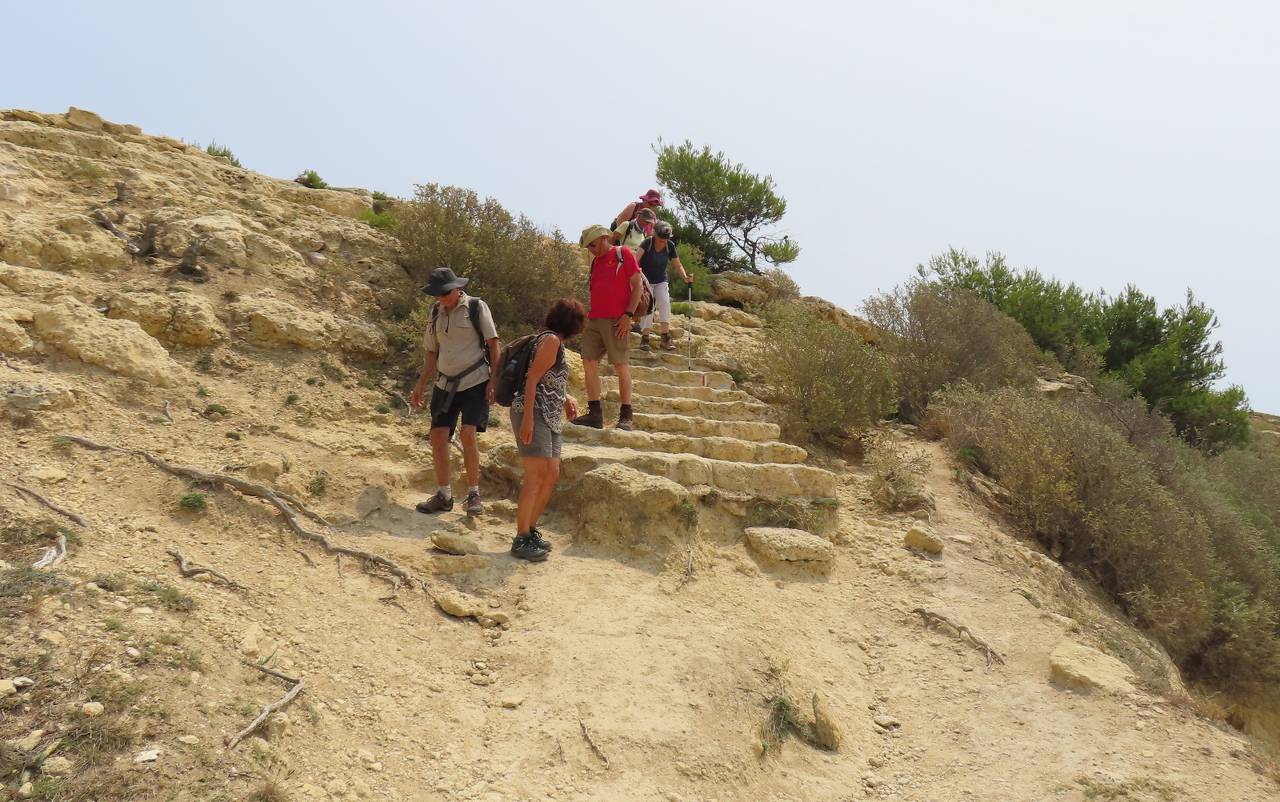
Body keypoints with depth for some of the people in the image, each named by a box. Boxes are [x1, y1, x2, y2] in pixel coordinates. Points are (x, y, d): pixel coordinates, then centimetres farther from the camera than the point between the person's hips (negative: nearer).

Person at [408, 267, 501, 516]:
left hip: (475, 382, -5)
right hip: (445, 384, 5)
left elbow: (493, 344, -5)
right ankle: (443, 495, 10)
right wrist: (420, 386, 12)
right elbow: (432, 353, 18)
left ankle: (473, 494, -4)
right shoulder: (436, 312, 12)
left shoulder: (476, 307, -3)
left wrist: (494, 381, -13)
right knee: (438, 436, -2)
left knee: (467, 435, -17)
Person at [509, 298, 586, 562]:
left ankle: (531, 530, 19)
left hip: (550, 418, 10)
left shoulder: (557, 342, 19)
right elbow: (532, 379, -15)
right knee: (536, 475, -12)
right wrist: (528, 418, -22)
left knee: (551, 475, 8)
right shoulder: (551, 340, -8)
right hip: (533, 413, -10)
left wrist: (566, 399, 14)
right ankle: (521, 540, -8)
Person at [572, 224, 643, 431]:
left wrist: (628, 315, -13)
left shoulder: (623, 254, 0)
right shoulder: (595, 261, 20)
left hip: (616, 320, -7)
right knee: (589, 362, 1)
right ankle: (595, 414, 5)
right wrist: (588, 316, 16)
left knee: (620, 364, -5)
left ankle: (626, 417, 0)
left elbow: (637, 286, -5)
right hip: (594, 320, 7)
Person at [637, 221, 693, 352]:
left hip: (661, 281, 3)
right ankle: (645, 338, 1)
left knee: (665, 303, -14)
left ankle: (666, 337, -10)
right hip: (646, 281, -3)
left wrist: (685, 277, -21)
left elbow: (677, 264, -3)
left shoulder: (670, 245, -8)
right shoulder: (647, 243, -19)